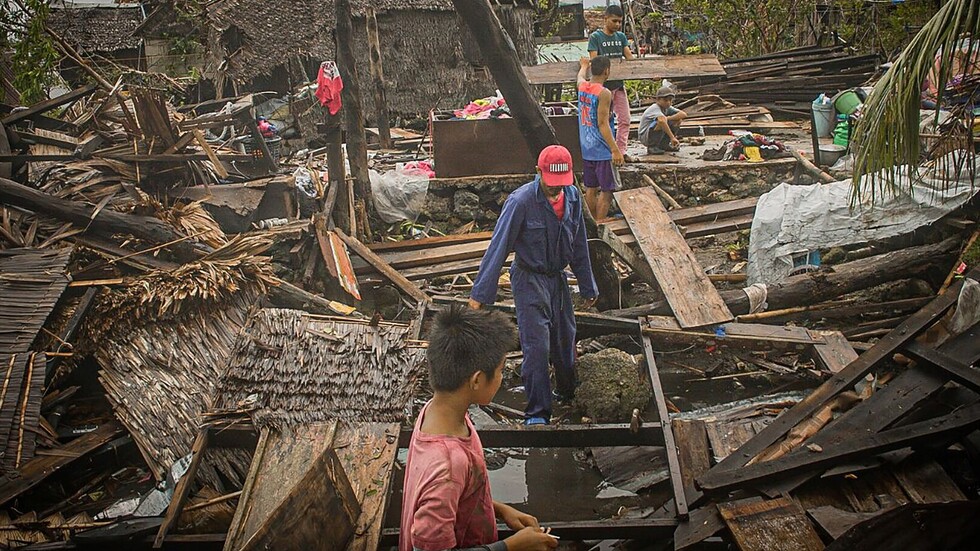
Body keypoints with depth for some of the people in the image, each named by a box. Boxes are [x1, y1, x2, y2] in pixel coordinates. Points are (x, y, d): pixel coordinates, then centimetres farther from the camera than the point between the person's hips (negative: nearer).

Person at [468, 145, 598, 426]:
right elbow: (498, 246, -20)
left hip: (558, 278, 6)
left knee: (565, 341, 18)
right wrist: (480, 294, -20)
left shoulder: (573, 197, -3)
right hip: (529, 279, -6)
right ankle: (537, 413, -1)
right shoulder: (521, 201, -22)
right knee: (536, 347, -11)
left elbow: (579, 245, 9)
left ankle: (569, 393, 42)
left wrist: (588, 287, 15)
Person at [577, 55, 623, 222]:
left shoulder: (582, 86, 4)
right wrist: (615, 150, -20)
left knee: (591, 188, 15)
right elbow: (603, 124, -21)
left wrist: (584, 65, 52)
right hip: (602, 150, -8)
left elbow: (580, 76, 30)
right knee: (606, 190, -2)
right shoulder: (604, 93, -18)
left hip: (586, 148, 8)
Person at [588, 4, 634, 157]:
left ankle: (621, 151, 12)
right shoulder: (595, 37, -5)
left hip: (619, 84, 6)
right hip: (604, 85, -6)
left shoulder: (621, 36, 11)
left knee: (624, 119, 5)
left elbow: (630, 57, 5)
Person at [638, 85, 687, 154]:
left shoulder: (668, 108, 1)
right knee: (662, 121, -34)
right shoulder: (655, 108, -22)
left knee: (679, 120, -4)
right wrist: (672, 137, -46)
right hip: (645, 137, -8)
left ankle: (664, 145, 7)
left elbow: (684, 115, -11)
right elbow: (662, 121, -42)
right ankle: (652, 147, -16)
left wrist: (668, 118, -23)